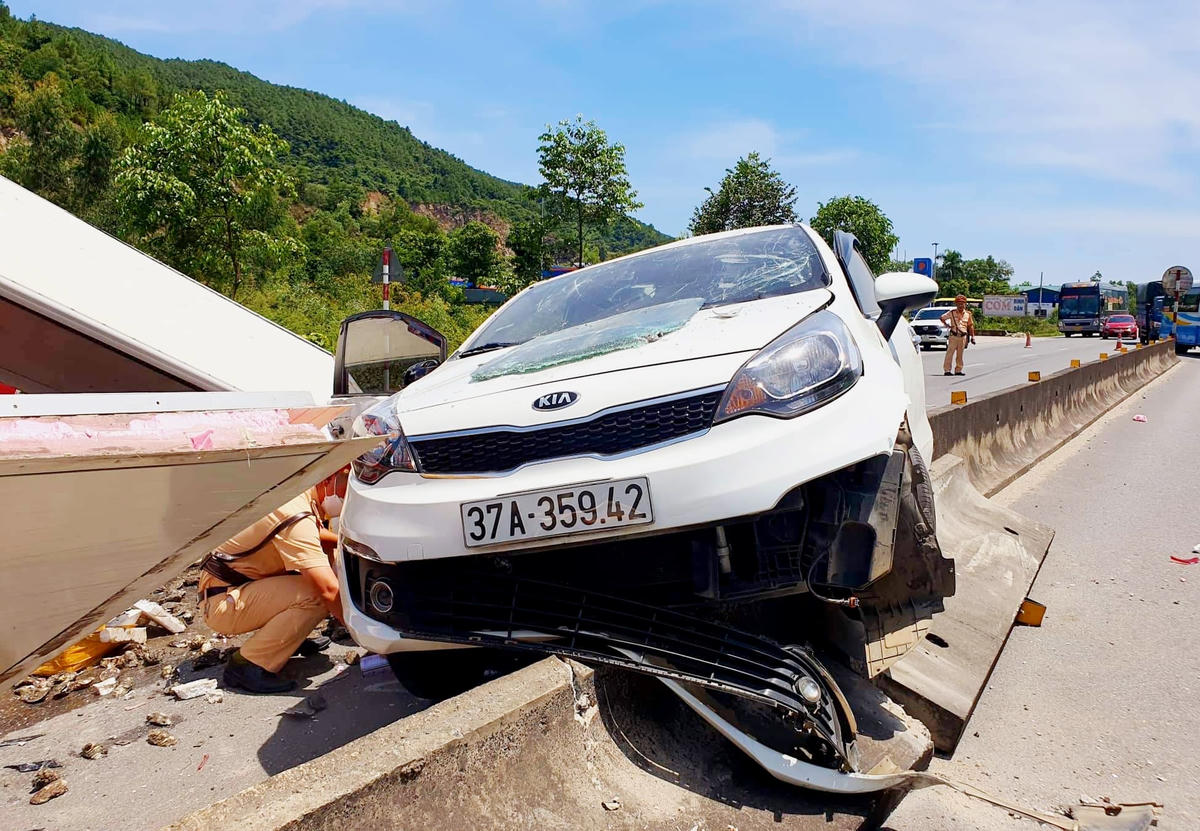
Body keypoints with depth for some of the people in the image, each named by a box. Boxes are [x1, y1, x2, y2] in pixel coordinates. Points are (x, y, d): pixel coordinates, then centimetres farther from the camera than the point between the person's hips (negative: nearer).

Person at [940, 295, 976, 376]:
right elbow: (942, 318, 9)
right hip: (953, 336, -3)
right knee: (950, 353, -8)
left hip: (963, 337, 3)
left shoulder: (968, 314, 7)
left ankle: (958, 370, 14)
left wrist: (972, 337, 10)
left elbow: (970, 326, 13)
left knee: (960, 354, 8)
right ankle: (946, 370, -8)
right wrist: (947, 325, -1)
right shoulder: (952, 313, -1)